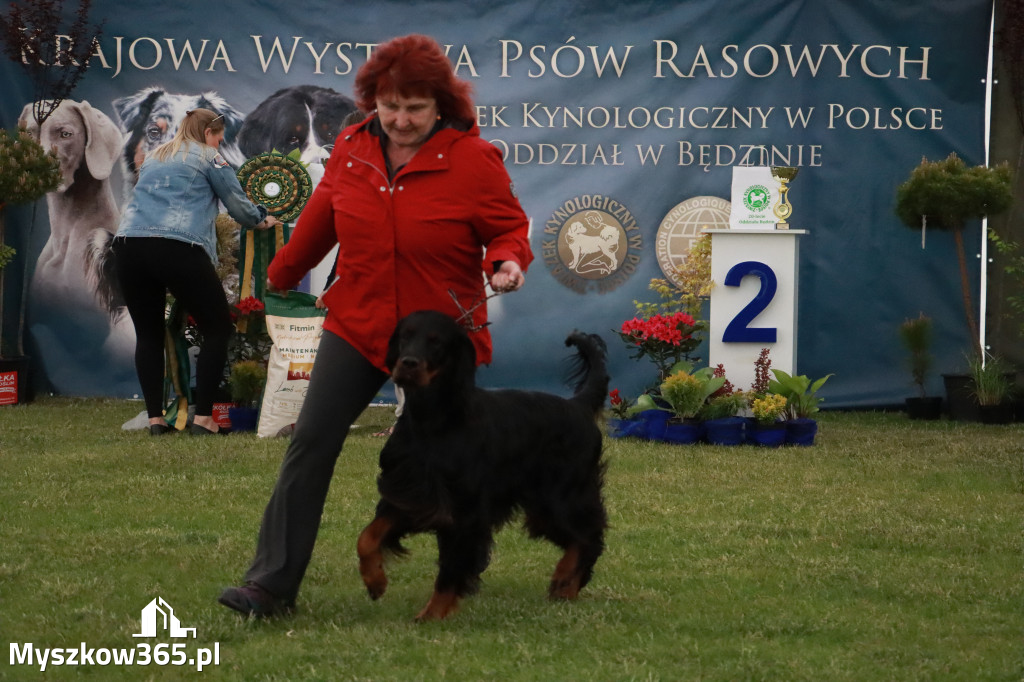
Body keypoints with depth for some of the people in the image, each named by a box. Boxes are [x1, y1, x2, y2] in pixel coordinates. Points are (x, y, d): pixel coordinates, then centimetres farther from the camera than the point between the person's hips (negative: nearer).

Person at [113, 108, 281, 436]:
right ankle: (202, 418, -1)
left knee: (148, 334, 16)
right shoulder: (208, 158, 12)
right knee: (217, 329, 7)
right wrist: (261, 220, 37)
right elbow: (238, 203, 15)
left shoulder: (154, 158, 28)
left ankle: (155, 419, 9)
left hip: (128, 243, 5)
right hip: (179, 246, -5)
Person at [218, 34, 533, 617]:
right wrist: (284, 273, 31)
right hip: (356, 328, 3)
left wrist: (507, 261, -28)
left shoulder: (472, 159, -12)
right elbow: (321, 219, 17)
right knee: (311, 444, -8)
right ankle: (272, 586, -9)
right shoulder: (352, 149, 1)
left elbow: (510, 229, -5)